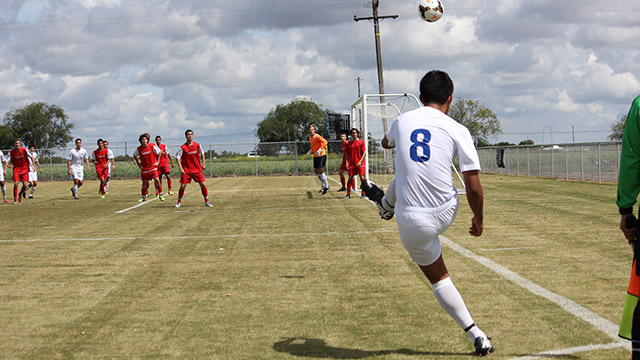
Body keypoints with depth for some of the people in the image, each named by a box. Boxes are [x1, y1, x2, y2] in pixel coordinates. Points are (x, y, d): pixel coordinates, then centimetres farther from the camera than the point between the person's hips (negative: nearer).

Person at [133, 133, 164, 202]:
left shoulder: (152, 146, -12)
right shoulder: (139, 149, -7)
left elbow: (159, 152, 2)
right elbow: (134, 155, 13)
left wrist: (157, 161, 0)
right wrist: (138, 163, 6)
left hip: (153, 167, -2)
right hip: (144, 168, 2)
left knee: (157, 180, -13)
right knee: (144, 182, 8)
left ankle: (160, 194, 1)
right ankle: (143, 197, 22)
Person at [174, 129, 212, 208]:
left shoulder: (197, 145, -1)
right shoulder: (183, 148, -9)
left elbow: (202, 153, 17)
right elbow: (177, 158, -5)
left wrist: (203, 164, 9)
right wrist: (181, 168, -13)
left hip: (197, 169, 2)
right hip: (186, 170, -2)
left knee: (203, 184, -6)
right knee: (182, 186, -7)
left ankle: (207, 202, 7)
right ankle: (179, 202, 13)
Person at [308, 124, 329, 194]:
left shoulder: (316, 136, -15)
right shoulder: (310, 137, 13)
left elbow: (324, 142, -26)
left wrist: (320, 150, -32)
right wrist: (311, 151, 16)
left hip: (321, 156, -9)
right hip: (316, 156, 9)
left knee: (320, 171, -9)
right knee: (316, 171, 11)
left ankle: (327, 186, 3)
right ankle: (324, 185, 24)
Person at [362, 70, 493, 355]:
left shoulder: (402, 121, -1)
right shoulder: (458, 131, -9)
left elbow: (386, 143, 26)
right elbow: (474, 188, -10)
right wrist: (478, 219, 8)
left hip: (413, 224, -1)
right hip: (447, 212, 1)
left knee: (438, 277, 21)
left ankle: (476, 335, 18)